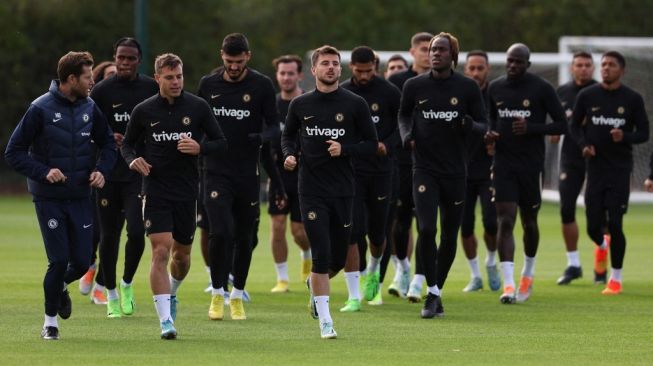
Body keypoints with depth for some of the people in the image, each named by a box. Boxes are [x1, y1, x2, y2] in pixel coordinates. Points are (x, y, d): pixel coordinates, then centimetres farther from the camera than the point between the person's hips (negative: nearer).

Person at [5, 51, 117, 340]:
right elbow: (14, 153, -7)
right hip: (49, 199, -4)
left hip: (81, 198, 4)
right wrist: (43, 172, -20)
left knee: (82, 262, 1)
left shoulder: (89, 108, 3)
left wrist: (101, 169, -2)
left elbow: (108, 144, 17)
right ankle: (50, 321, 9)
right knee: (59, 260, -9)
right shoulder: (41, 109, -11)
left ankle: (61, 285, 36)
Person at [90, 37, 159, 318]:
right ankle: (111, 295, 22)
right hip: (109, 174, 0)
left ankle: (127, 284, 12)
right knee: (109, 234, 6)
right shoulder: (101, 91, -1)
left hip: (140, 172, 0)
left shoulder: (152, 89, 3)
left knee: (136, 231, -14)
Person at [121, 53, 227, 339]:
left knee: (182, 254, 13)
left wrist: (199, 148, -16)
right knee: (161, 251, -14)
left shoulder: (198, 107, 0)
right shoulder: (143, 111, 0)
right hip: (156, 191, -2)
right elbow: (127, 143, 13)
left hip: (187, 191, 2)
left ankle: (171, 294, 45)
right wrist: (133, 160, -9)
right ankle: (166, 321, -15)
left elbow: (221, 143, 4)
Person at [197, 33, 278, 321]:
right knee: (220, 232, -15)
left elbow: (274, 125, 1)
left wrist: (261, 137, -20)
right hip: (217, 172, 0)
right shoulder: (208, 85, 5)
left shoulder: (261, 86, -1)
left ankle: (237, 296, 21)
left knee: (244, 237, 7)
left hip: (248, 174, 0)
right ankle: (217, 294, -1)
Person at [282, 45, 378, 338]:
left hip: (343, 190, 1)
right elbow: (288, 135, 19)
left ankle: (314, 284, 43)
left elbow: (371, 145, 4)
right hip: (311, 190, -1)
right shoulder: (300, 105, 4)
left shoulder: (355, 104, 0)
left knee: (338, 259, 8)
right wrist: (290, 154, -2)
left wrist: (344, 149, -13)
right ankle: (325, 322, -5)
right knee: (321, 255, -11)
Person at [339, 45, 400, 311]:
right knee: (351, 232, -10)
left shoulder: (389, 93, -2)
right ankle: (354, 296, -9)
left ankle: (373, 272, 43)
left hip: (381, 169, 0)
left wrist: (388, 145, -12)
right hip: (350, 170, 0)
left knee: (377, 231, 9)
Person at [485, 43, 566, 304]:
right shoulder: (495, 88, 6)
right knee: (505, 221, -11)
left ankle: (528, 275, 36)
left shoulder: (541, 89, -6)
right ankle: (508, 285, -16)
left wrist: (530, 128, -18)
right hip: (504, 163, 2)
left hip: (531, 165, -2)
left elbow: (561, 124, -4)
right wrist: (490, 134, -2)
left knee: (529, 222, 11)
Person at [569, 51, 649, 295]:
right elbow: (574, 125, 13)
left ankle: (616, 279, 4)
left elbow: (643, 134, 3)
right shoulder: (587, 96, 3)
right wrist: (584, 144, -7)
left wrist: (624, 137, -18)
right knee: (593, 227, 2)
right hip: (596, 167, 2)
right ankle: (602, 246, 40)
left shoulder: (633, 99, 0)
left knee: (615, 225, -8)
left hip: (620, 169, -2)